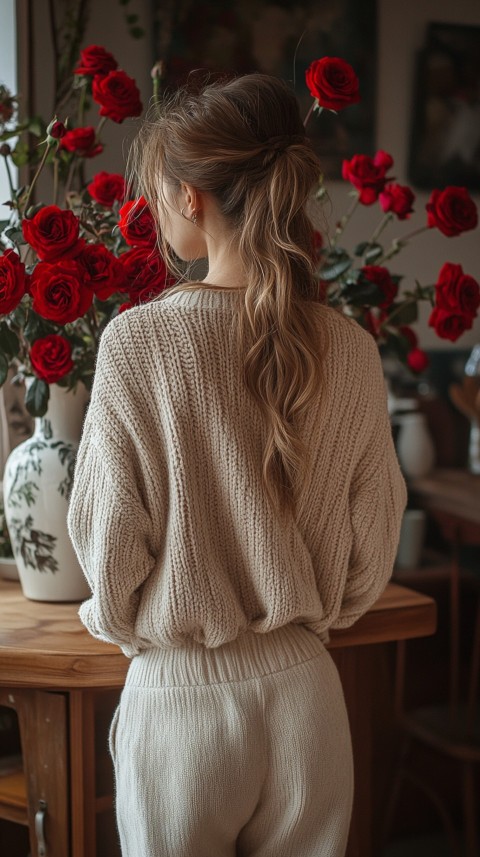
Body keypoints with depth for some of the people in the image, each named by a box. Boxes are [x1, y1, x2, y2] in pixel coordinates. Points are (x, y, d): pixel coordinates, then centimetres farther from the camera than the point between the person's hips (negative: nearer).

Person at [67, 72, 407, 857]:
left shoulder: (136, 341, -17)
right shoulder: (353, 351, -8)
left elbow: (109, 540, -9)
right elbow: (372, 549, 1)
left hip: (178, 697, -2)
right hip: (306, 694, 3)